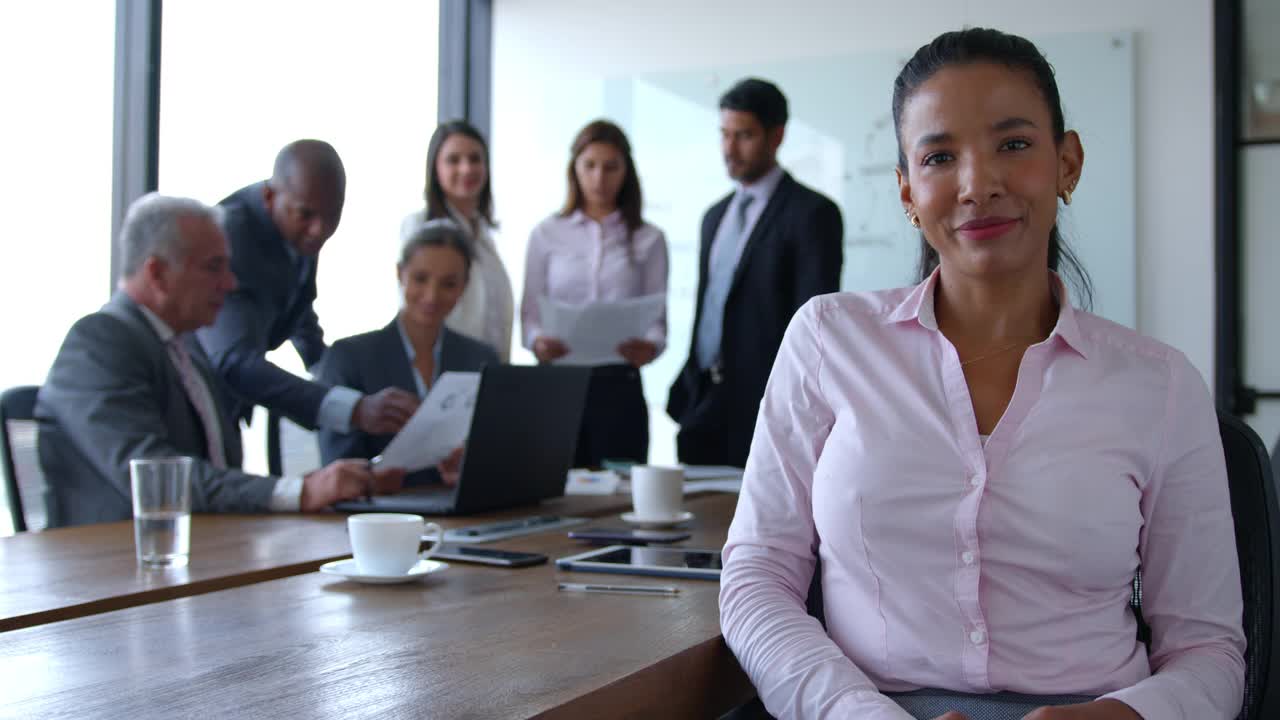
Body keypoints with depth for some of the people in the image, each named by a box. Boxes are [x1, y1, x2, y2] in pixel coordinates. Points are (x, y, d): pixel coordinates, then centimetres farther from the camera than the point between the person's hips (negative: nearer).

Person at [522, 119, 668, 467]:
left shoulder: (648, 239, 8)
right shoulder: (546, 234, 9)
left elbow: (657, 318, 4)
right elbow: (529, 312, 8)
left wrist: (651, 346, -18)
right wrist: (538, 342, -14)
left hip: (619, 384, 0)